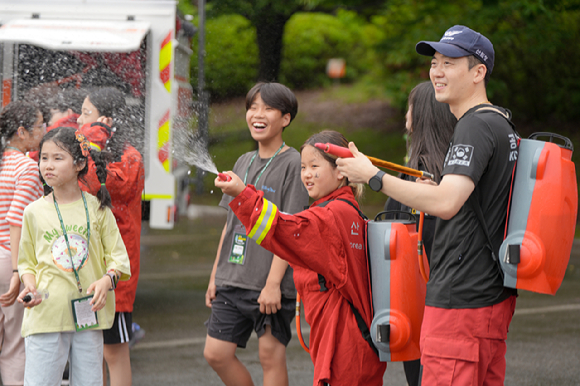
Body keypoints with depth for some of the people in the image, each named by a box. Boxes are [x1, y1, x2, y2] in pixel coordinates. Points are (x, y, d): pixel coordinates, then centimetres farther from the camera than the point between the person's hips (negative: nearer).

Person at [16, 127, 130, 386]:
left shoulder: (96, 208, 2)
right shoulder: (34, 212, 4)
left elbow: (118, 256, 5)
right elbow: (27, 262, 11)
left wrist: (107, 280, -15)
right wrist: (30, 287, -8)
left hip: (89, 315, 1)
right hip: (46, 314, -1)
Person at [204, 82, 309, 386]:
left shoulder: (293, 164, -7)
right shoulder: (244, 162, 15)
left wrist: (273, 283, -18)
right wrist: (215, 275, 16)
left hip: (271, 283, -7)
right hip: (232, 281, 7)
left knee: (270, 356, -2)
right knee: (216, 353, 4)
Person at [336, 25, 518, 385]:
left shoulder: (476, 126, -15)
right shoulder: (503, 122, 17)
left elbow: (446, 203, -26)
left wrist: (373, 176, -20)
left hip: (462, 300, -11)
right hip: (495, 294, 11)